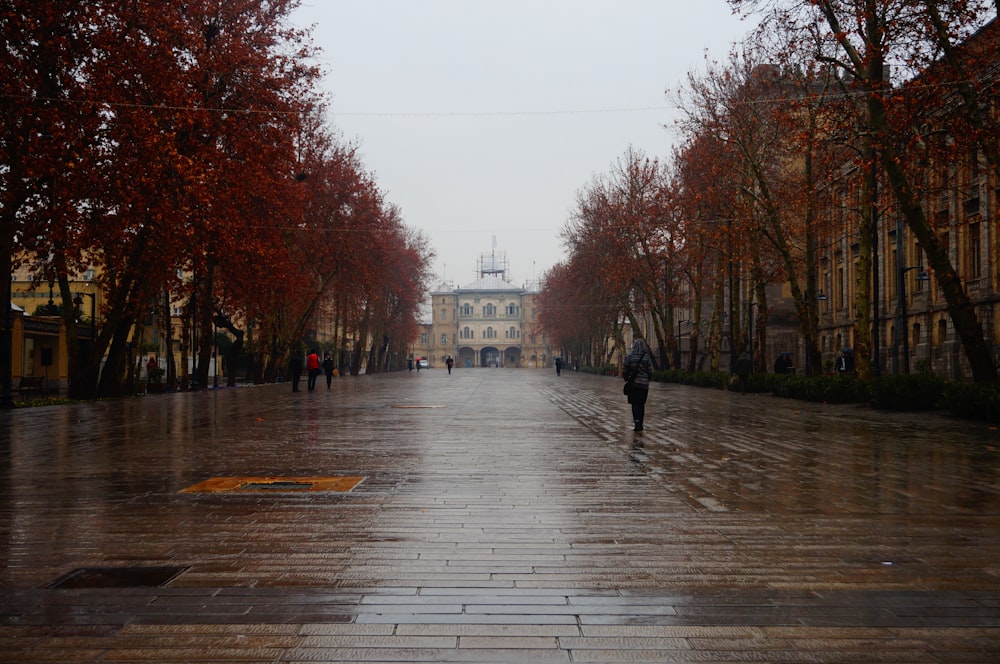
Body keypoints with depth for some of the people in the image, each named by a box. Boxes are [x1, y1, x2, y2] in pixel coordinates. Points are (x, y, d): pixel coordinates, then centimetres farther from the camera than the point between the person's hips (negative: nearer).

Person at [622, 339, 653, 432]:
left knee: (635, 404, 3)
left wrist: (627, 379, 15)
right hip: (644, 384, 1)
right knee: (641, 404, 13)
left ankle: (637, 422, -17)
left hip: (632, 383, -1)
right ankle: (640, 424, 18)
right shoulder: (646, 357, -6)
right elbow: (650, 372, -5)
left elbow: (624, 370, -3)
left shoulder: (629, 357, -6)